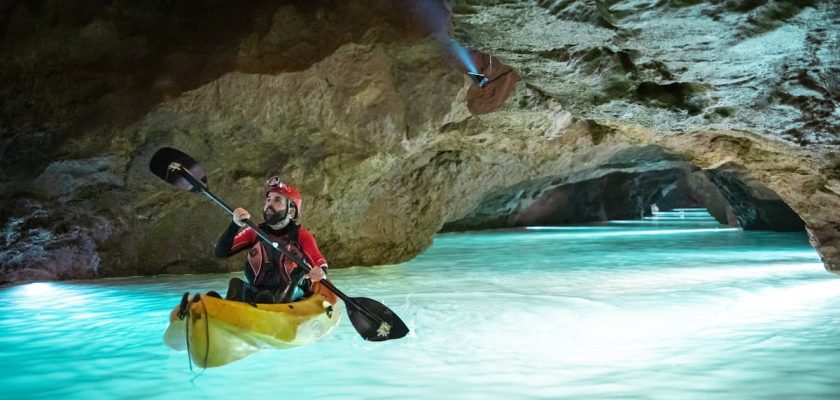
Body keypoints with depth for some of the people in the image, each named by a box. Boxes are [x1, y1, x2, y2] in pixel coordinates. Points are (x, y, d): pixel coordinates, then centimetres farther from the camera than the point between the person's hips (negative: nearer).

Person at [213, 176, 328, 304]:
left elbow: (321, 265, -7)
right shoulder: (254, 232, 9)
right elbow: (220, 253, 0)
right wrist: (235, 225, -17)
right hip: (254, 295, 2)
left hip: (292, 298, -2)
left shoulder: (301, 235, 4)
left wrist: (320, 272, -32)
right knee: (236, 284, -29)